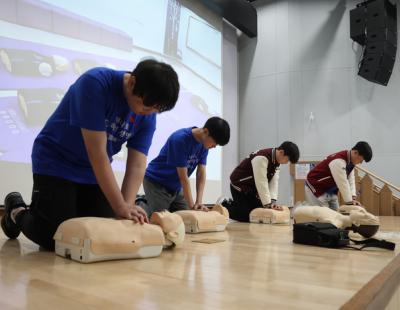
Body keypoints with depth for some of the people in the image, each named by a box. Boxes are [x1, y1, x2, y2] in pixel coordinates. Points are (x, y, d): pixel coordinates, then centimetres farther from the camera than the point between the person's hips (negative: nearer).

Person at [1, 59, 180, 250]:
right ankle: (17, 211, 20)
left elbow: (136, 165, -13)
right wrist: (121, 206, -31)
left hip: (95, 172, 6)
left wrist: (127, 207, -29)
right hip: (55, 163, -5)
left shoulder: (147, 116, -10)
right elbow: (97, 153, -31)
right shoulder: (95, 83, -28)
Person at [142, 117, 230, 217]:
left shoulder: (204, 143, -5)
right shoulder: (180, 139, -28)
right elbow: (183, 176, -26)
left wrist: (199, 202, -19)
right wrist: (192, 206, -23)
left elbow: (201, 174, -8)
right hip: (156, 183, -7)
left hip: (176, 186, 7)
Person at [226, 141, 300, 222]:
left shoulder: (277, 161, -3)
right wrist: (268, 204, -28)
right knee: (246, 216, -13)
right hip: (239, 186, -9)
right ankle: (224, 206, 8)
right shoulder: (261, 158, -32)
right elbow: (261, 183, -32)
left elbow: (274, 181, -7)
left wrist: (273, 201, -18)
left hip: (252, 188, 9)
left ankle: (233, 204, 23)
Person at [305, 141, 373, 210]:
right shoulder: (338, 161, -30)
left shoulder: (350, 161, 0)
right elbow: (343, 184, -28)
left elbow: (350, 180, 0)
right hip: (316, 190, -10)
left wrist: (353, 198, -10)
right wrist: (350, 203, -23)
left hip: (330, 191, 10)